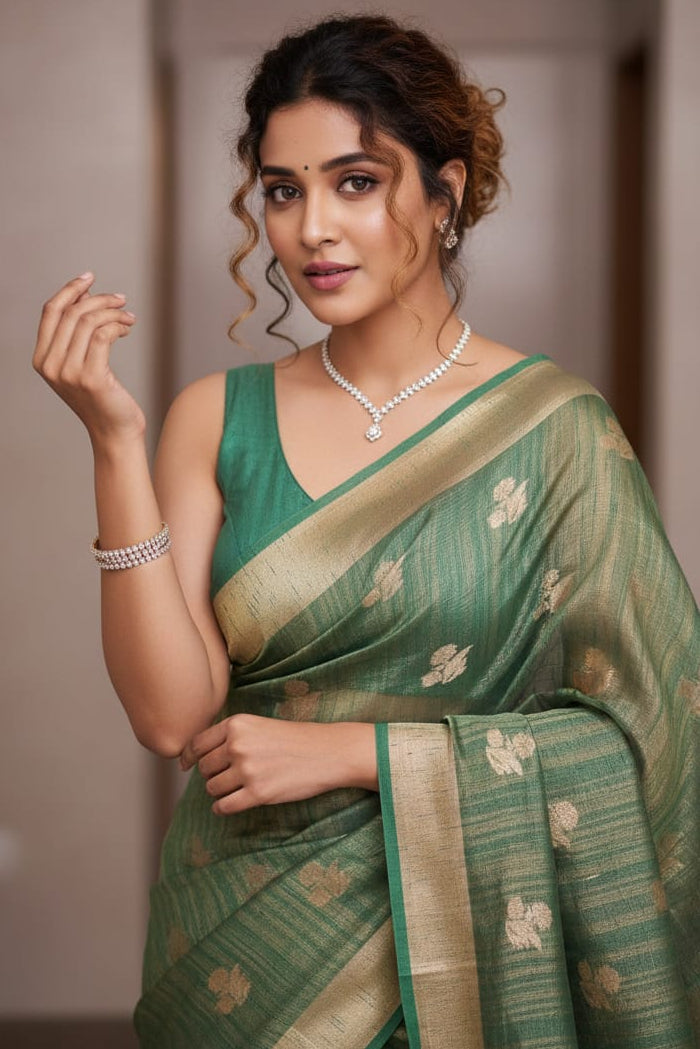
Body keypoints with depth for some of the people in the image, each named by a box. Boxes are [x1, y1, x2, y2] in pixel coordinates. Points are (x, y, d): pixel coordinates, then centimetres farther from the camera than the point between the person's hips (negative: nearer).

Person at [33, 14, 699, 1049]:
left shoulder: (552, 428, -9)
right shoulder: (216, 419, -2)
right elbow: (173, 715, -10)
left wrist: (350, 750, -15)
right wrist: (115, 442, -16)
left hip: (463, 942, -2)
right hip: (242, 951, 2)